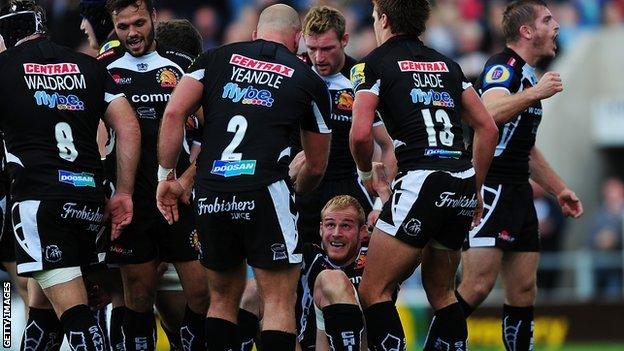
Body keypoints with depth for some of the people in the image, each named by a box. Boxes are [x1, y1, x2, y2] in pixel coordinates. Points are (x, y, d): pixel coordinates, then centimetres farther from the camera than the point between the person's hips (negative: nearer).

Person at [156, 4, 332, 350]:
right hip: (264, 192, -3)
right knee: (279, 302, 0)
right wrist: (296, 191, 40)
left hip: (210, 196, 3)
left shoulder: (216, 59, 14)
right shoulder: (309, 81, 11)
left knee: (223, 296, 18)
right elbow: (316, 166, 19)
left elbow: (174, 113, 2)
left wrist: (167, 176, 8)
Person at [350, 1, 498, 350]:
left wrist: (366, 173, 12)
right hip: (464, 184, 6)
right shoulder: (447, 64, 20)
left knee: (374, 291, 0)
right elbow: (488, 128, 18)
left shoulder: (375, 63, 3)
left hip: (420, 180, -6)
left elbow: (361, 134, -8)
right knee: (441, 291, 20)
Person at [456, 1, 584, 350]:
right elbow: (489, 113, -31)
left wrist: (559, 189, 31)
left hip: (518, 192, 10)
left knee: (524, 290, 6)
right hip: (490, 189, -10)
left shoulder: (528, 76, 21)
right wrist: (537, 93, -28)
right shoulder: (503, 66, -9)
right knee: (478, 285, -16)